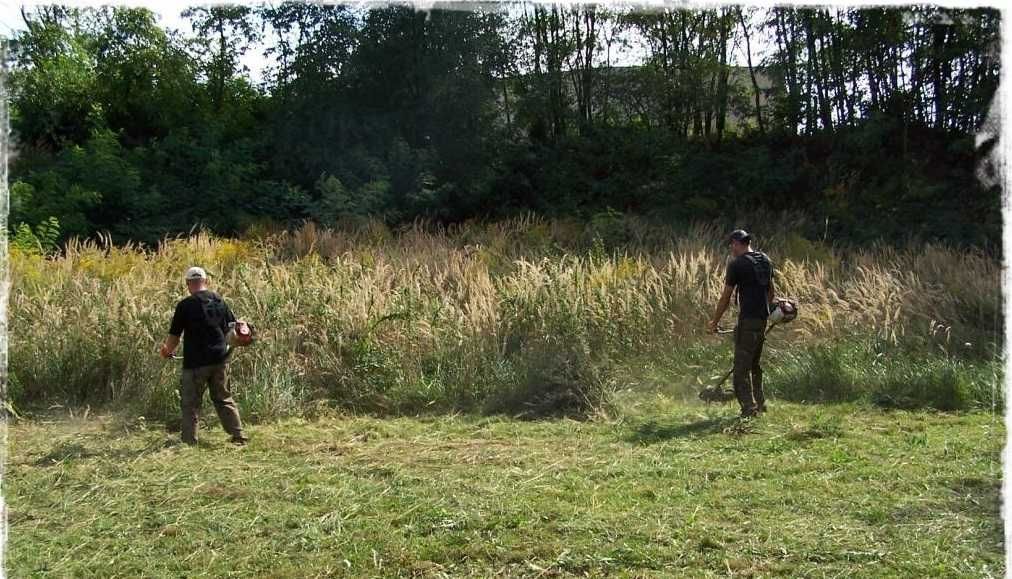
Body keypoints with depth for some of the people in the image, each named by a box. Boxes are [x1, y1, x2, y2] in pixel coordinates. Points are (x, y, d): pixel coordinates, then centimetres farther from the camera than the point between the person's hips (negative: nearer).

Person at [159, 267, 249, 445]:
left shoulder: (185, 305, -10)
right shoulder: (219, 300, 4)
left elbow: (174, 335, -5)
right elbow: (232, 327, 13)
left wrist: (167, 350, 15)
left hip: (196, 362, -5)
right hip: (220, 359, 5)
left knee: (190, 402, 8)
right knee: (223, 398, 15)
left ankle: (189, 440, 10)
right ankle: (238, 435, 13)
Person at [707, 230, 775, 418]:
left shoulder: (736, 264, -11)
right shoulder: (765, 260, 11)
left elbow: (726, 297, -7)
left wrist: (714, 321, 3)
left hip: (747, 319, -8)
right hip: (763, 318, 8)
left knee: (742, 365, -3)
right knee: (754, 363, 19)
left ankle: (749, 408, -5)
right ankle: (760, 404, 25)